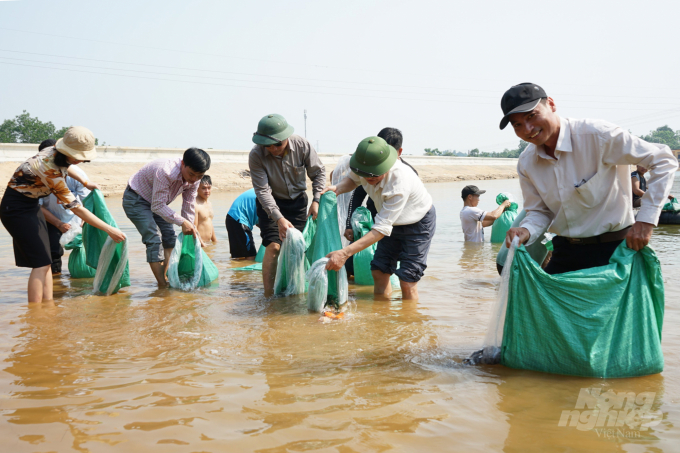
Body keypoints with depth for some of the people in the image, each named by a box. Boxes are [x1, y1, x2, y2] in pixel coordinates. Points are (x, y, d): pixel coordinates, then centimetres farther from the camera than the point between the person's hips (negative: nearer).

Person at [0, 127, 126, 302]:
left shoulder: (56, 152, -6)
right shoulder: (51, 171, -31)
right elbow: (76, 208, -29)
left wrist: (86, 183, 23)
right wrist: (109, 230, -26)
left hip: (31, 205, 9)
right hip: (17, 208, -9)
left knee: (46, 262, 6)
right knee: (40, 263, -13)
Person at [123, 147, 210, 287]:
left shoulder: (194, 179, -15)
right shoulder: (165, 172, -39)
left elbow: (189, 207, -4)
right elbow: (157, 206, -35)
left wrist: (189, 231, -7)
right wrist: (182, 222, -39)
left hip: (157, 201, 8)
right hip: (136, 200, -8)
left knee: (170, 237, 5)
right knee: (154, 239, -17)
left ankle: (164, 277, 16)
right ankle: (162, 285, -14)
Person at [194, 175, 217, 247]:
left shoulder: (209, 203, 14)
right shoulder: (195, 205, -16)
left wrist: (215, 241, 25)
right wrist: (201, 244, -19)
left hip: (207, 243, 9)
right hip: (199, 244, -9)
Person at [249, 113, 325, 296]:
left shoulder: (302, 146, -20)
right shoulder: (256, 155, -26)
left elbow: (319, 172, -4)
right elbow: (262, 191, -27)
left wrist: (316, 200, -15)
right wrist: (279, 218, -37)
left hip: (297, 201, 3)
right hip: (270, 204, -2)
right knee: (273, 246, -16)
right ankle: (268, 295, -12)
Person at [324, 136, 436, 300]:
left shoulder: (400, 183, -41)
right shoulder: (363, 165, -22)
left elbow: (381, 229, -40)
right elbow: (353, 179, 6)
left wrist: (345, 253, -45)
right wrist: (338, 188, -20)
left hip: (419, 222, -7)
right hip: (394, 222, 7)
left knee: (407, 281, -11)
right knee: (379, 272, 3)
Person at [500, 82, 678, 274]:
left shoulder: (596, 135, -19)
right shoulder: (526, 164, -1)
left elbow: (663, 160, -15)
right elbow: (539, 212, 7)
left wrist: (645, 220, -20)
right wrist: (525, 231, -17)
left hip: (613, 250, -5)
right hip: (565, 252, 5)